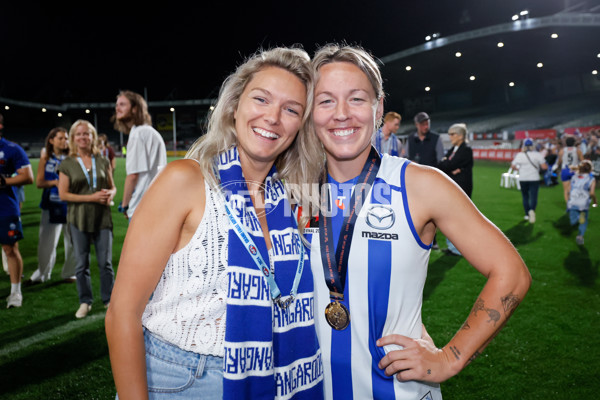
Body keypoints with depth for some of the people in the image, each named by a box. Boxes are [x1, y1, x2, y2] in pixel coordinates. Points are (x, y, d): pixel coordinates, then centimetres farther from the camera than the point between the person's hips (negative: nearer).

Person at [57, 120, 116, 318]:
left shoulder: (102, 161, 6)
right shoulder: (67, 164, 1)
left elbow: (112, 187, 13)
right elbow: (63, 194, -5)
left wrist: (110, 194, -12)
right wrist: (92, 197, -15)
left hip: (102, 218, 1)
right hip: (79, 219, -1)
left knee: (105, 262, 3)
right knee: (81, 264, 7)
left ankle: (109, 299, 18)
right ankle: (85, 302, 22)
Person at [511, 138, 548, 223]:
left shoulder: (519, 155, 0)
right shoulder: (537, 154, -4)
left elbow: (512, 166, 0)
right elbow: (544, 167, -9)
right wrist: (540, 168, 13)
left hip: (522, 179, 2)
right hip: (534, 179, -2)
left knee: (525, 197, 15)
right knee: (533, 197, -4)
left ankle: (527, 214, 18)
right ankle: (532, 210, -31)